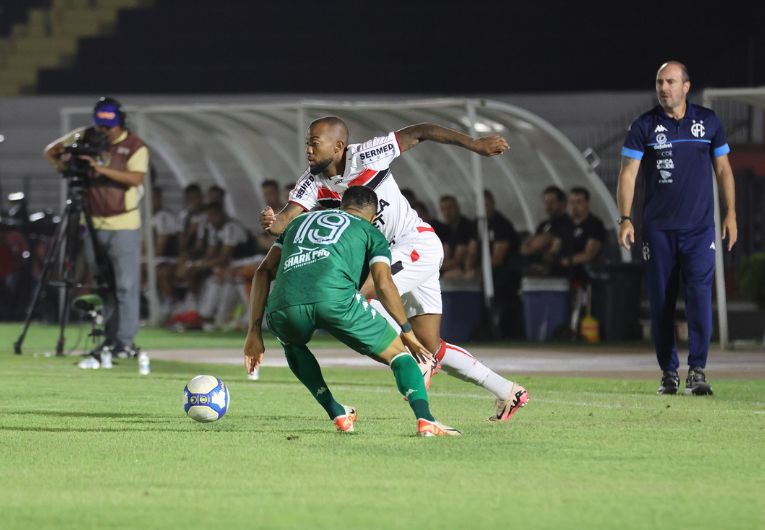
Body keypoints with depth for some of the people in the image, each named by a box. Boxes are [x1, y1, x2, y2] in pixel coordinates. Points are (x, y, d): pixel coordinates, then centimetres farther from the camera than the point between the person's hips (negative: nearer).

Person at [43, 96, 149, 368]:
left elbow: (135, 178, -20)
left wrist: (102, 169, -29)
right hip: (94, 222, 4)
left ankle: (125, 342, -7)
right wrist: (63, 164, -9)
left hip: (124, 225, -4)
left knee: (126, 285, -7)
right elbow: (51, 151, 12)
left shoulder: (135, 146, -5)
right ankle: (109, 340, 13)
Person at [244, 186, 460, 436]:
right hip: (336, 299, -3)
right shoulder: (370, 232, 27)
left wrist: (254, 331, 27)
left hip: (282, 307, 3)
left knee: (292, 345, 39)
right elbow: (384, 284, 10)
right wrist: (407, 331, 21)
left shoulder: (299, 221, 38)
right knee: (398, 352, 16)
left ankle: (338, 415, 28)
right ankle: (425, 420, -5)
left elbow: (264, 271, 28)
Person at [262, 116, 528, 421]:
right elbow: (287, 218, -15)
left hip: (418, 244, -7)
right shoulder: (313, 183, -2)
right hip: (388, 256, 7)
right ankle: (508, 393, 17)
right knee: (432, 348, 6)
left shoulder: (366, 157, -16)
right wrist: (271, 223, -39)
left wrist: (475, 144, -8)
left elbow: (419, 133, -10)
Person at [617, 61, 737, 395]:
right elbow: (628, 173, -4)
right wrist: (625, 219, -13)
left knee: (700, 297, -11)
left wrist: (730, 214, 5)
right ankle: (668, 373, 13)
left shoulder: (708, 122, 5)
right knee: (661, 302, 3)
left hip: (699, 228, 0)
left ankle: (697, 371, -9)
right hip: (658, 229, 0)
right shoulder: (644, 126, 0)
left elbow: (723, 169, 12)